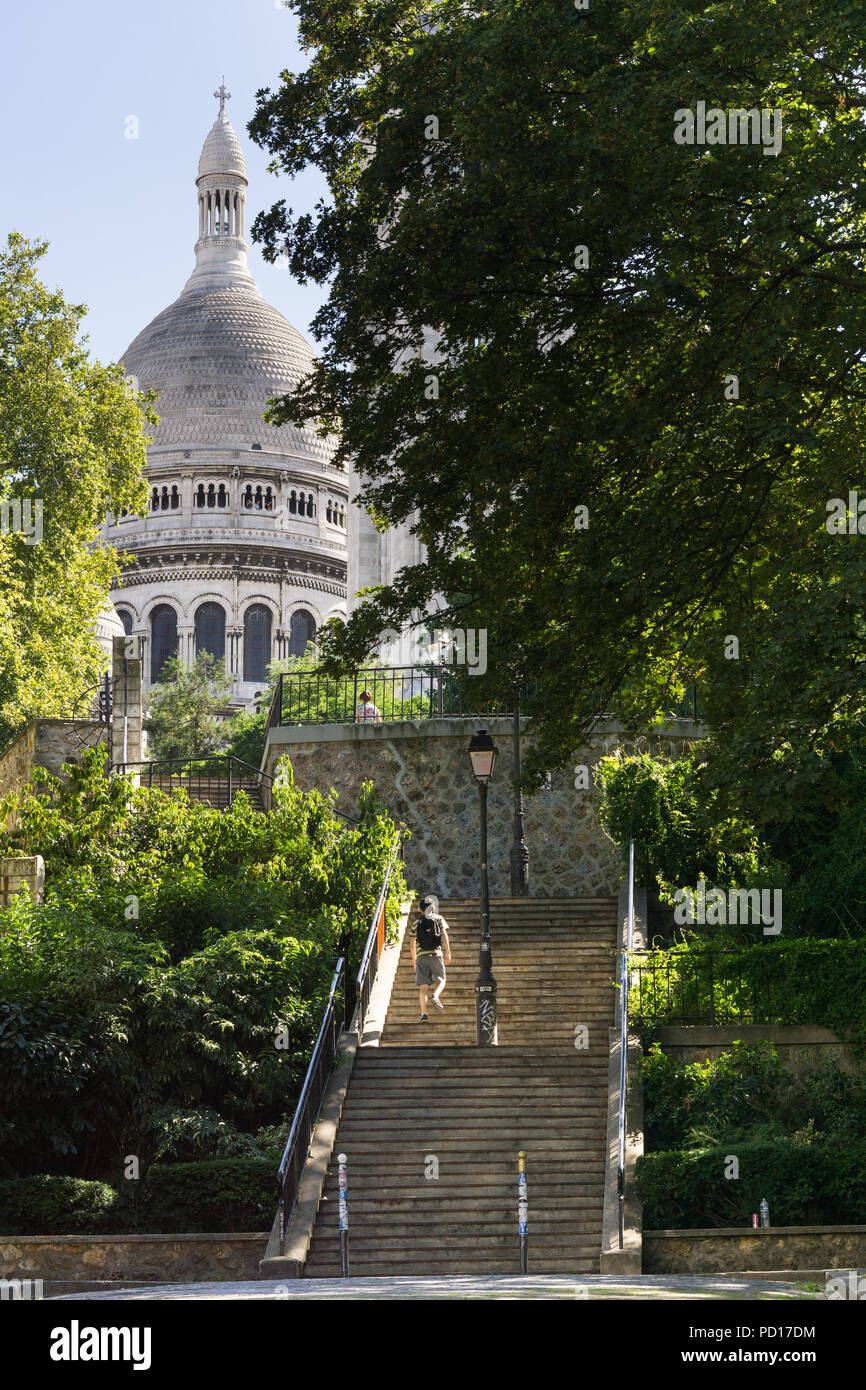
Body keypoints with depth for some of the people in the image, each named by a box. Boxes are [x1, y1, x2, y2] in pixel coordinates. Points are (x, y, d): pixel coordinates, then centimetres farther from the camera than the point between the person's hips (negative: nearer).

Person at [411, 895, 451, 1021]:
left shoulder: (417, 923, 12)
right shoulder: (438, 919, 8)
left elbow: (413, 943, 12)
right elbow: (444, 935, -4)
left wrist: (414, 960, 21)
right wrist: (448, 953, -4)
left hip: (421, 956, 1)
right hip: (436, 954, -1)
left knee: (423, 986, 2)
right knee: (441, 980, 14)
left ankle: (424, 1013, -8)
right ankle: (435, 995, -17)